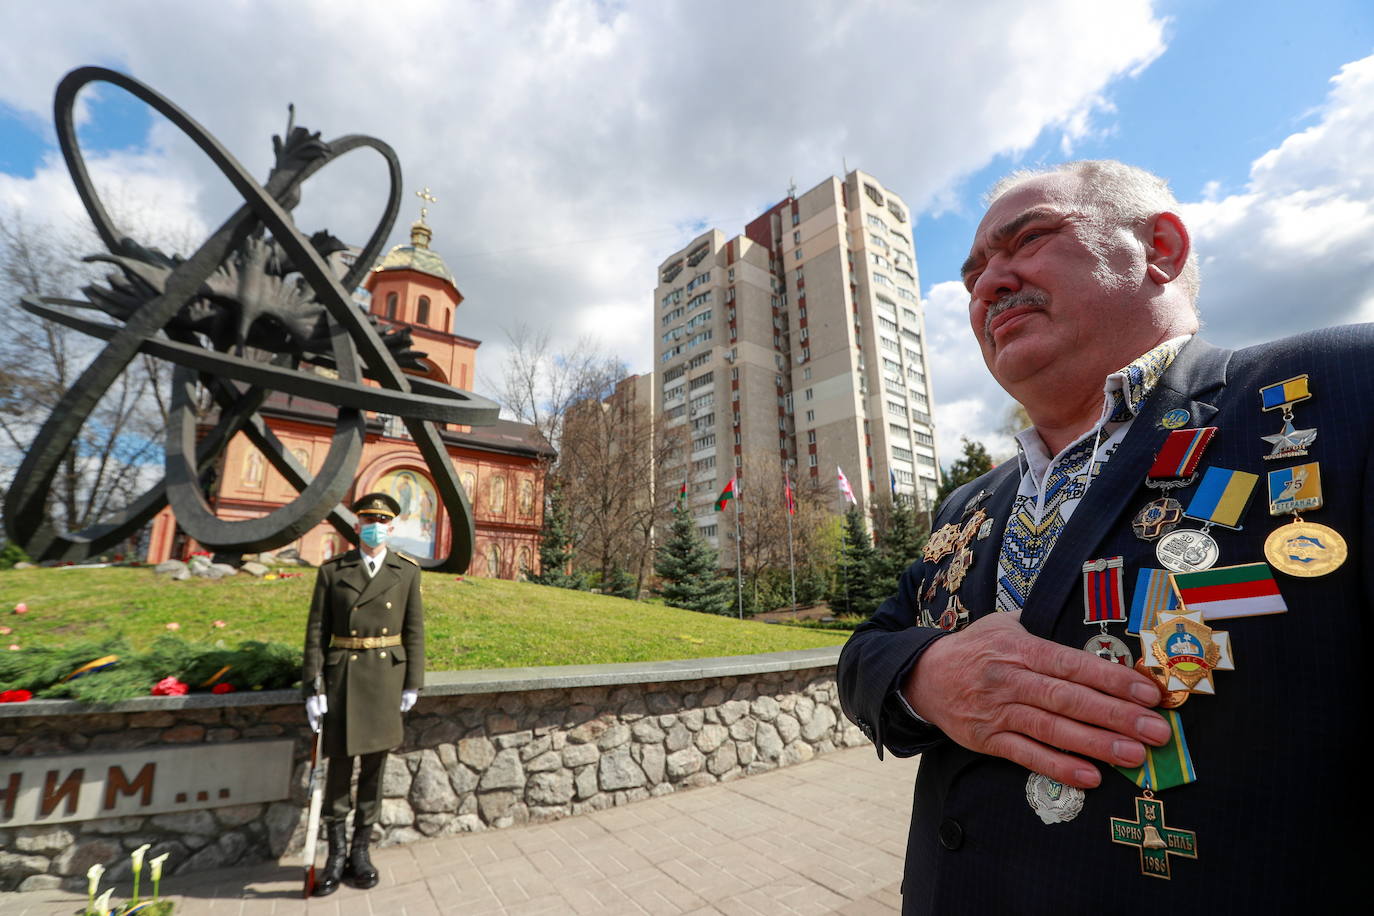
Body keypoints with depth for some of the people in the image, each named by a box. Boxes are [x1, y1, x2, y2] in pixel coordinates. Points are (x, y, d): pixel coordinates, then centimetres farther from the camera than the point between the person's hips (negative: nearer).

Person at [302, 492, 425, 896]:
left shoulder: (407, 571, 0)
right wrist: (313, 688, -6)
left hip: (387, 676, 1)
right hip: (344, 676, 0)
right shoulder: (332, 570, 0)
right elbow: (316, 631, -1)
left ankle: (360, 850, 27)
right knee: (340, 763, 7)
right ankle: (336, 852, 26)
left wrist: (412, 683, -2)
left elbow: (414, 630, 1)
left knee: (374, 764, 10)